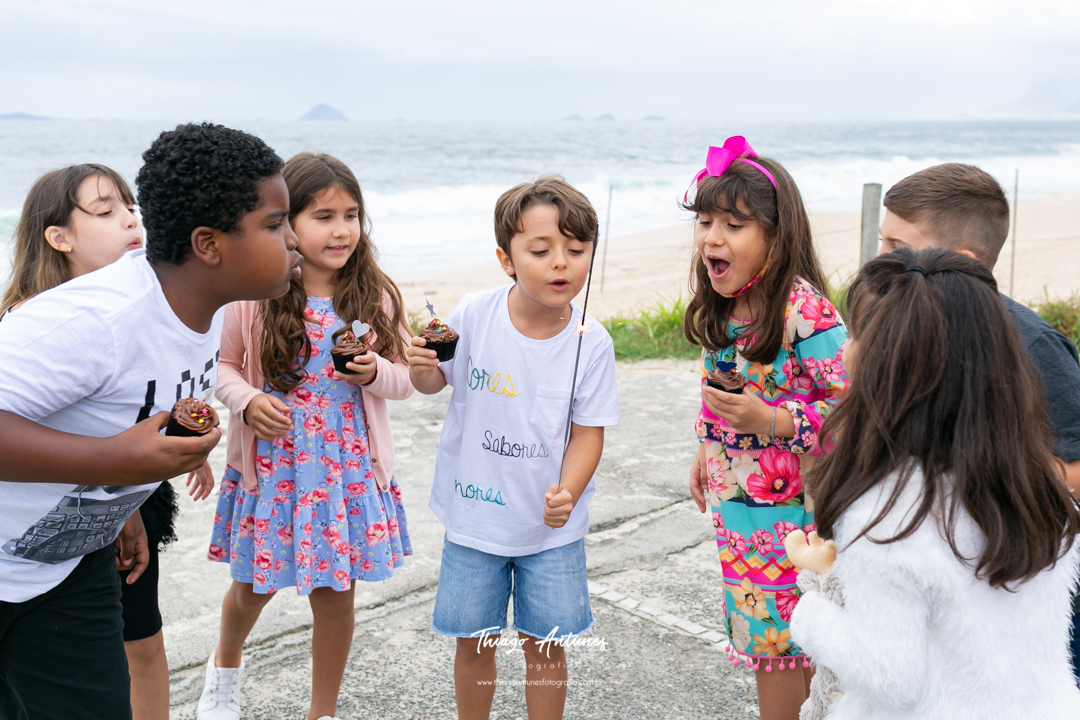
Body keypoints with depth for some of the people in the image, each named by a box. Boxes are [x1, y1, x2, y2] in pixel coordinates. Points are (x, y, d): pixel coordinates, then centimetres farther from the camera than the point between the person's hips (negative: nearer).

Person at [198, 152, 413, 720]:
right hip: (271, 465, 0)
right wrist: (247, 401, -15)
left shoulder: (374, 297, -5)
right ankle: (225, 665, 50)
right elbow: (223, 366, 4)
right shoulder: (254, 297, -8)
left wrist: (375, 372, -18)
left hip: (348, 467, 1)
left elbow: (404, 379, 3)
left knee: (336, 594, 10)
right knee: (255, 586, 16)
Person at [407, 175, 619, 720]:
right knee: (474, 641, 15)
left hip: (552, 527, 0)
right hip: (474, 513, 1)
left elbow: (589, 431, -8)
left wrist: (567, 494, -24)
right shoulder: (472, 316, -14)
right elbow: (436, 381, 3)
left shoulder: (591, 342, -14)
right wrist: (421, 367, -21)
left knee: (545, 645, 12)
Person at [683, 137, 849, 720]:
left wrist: (773, 422, -29)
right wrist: (706, 453, 18)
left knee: (771, 637, 5)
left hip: (784, 503, -7)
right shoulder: (722, 306, 2)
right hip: (732, 495, 8)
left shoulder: (805, 311, -23)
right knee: (773, 631, 20)